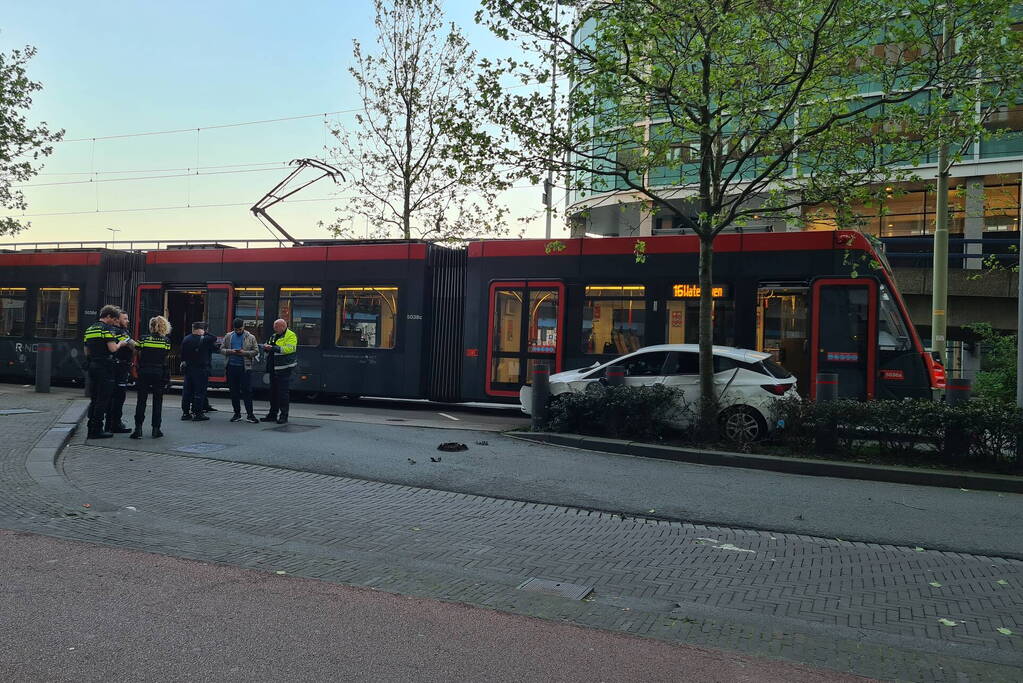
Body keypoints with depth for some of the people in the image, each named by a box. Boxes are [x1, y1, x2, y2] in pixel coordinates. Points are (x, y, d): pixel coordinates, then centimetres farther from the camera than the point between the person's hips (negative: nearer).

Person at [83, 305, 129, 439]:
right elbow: (112, 348, -19)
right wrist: (120, 344, 0)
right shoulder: (107, 328, -10)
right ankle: (97, 430, -1)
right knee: (103, 400, -3)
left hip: (92, 366, 8)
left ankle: (91, 428, 18)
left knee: (93, 399, 15)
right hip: (104, 367, -8)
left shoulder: (89, 329, 16)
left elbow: (86, 352, 19)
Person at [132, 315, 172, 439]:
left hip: (144, 373, 0)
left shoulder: (143, 339, 0)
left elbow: (138, 355, 4)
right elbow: (166, 359, 2)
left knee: (141, 401, 4)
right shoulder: (166, 341, 0)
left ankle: (138, 428, -2)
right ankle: (156, 429, 8)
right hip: (159, 373, 0)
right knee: (157, 402, 8)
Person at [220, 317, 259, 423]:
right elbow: (221, 349, 12)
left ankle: (250, 414, -2)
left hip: (245, 367, -3)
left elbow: (256, 351, 1)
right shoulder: (229, 336, 11)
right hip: (231, 367, 3)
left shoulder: (250, 338, 3)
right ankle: (237, 414, 17)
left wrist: (244, 353, -14)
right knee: (234, 391, 8)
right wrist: (230, 351, -8)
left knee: (247, 391, -6)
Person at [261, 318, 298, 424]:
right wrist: (266, 347, 1)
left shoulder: (290, 336, -7)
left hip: (283, 369, -8)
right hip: (273, 369, 8)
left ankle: (283, 415, 1)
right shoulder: (274, 336, 18)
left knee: (283, 393, -6)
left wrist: (273, 348, -23)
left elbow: (288, 348, -21)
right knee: (273, 392, 12)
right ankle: (273, 414, 20)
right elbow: (268, 346, 25)